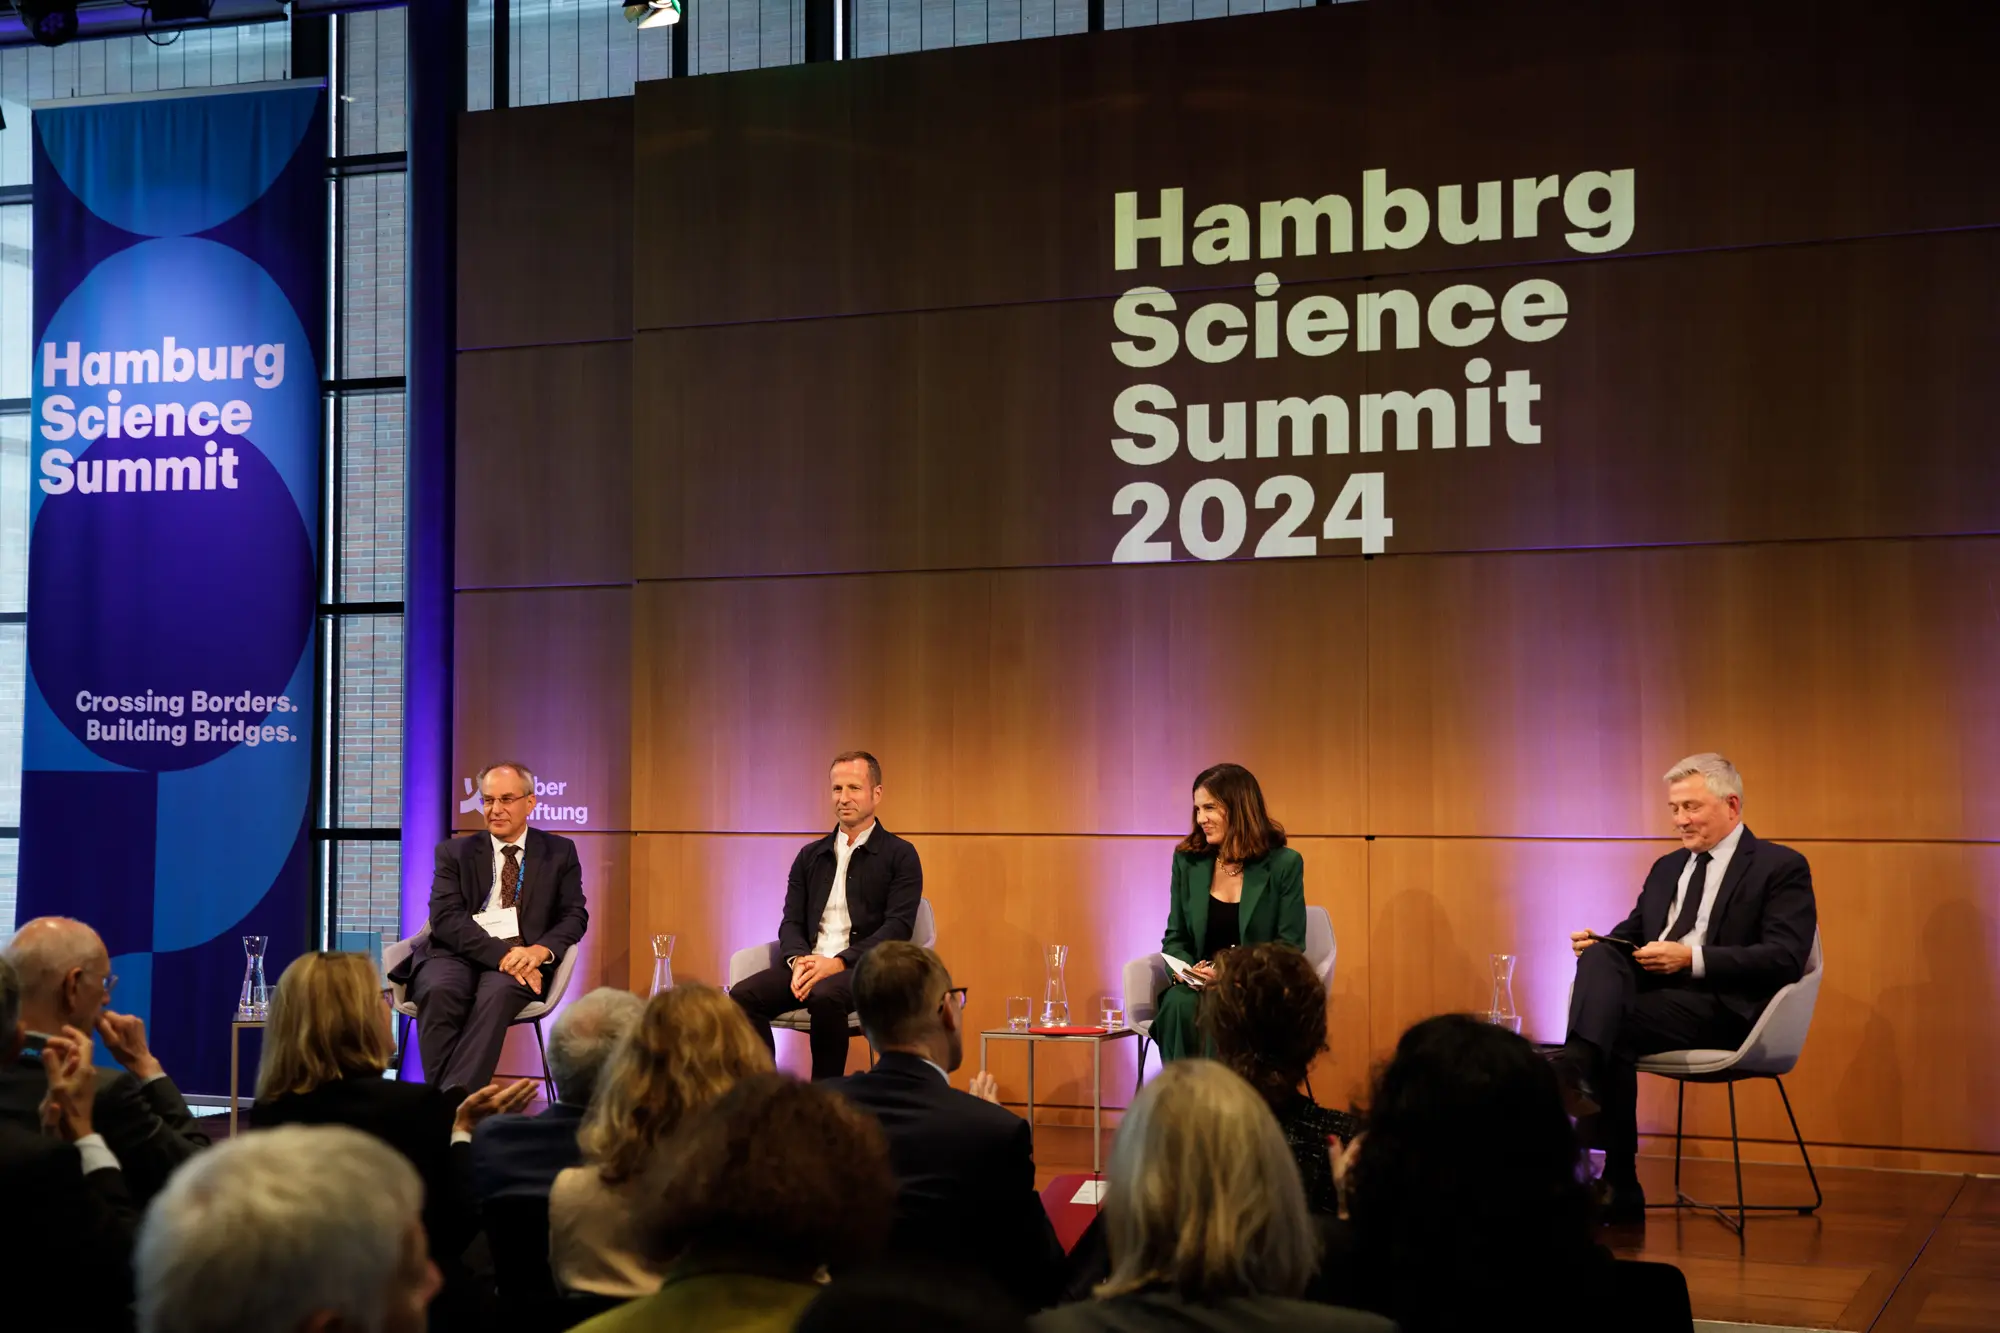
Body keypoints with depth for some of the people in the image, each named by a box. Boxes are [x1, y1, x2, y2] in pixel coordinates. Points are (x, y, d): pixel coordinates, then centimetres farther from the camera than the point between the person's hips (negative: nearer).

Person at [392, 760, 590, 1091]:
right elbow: (445, 918, -2)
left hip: (520, 961, 0)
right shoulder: (454, 852, 12)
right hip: (456, 955, 1)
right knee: (439, 991, -34)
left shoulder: (560, 853, 15)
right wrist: (502, 953, -18)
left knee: (498, 993, -36)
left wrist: (541, 950, -16)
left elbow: (574, 915, 7)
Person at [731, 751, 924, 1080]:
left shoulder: (900, 855, 4)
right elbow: (791, 921, 14)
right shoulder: (810, 856, 20)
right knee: (743, 995, -23)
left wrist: (838, 963, -18)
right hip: (810, 964, 5)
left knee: (825, 996, -38)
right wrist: (799, 960, -10)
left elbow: (898, 928, -7)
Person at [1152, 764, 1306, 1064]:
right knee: (1180, 1006, -32)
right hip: (1197, 985, 3)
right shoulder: (1187, 860, 9)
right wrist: (1187, 969, -11)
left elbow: (1290, 947, -2)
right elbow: (1175, 938, 13)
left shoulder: (1284, 864, 0)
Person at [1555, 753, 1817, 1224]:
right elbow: (1630, 935, 23)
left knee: (1614, 1023, -30)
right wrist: (1598, 944, -3)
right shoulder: (1667, 868, 23)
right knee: (1600, 956, -25)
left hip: (1724, 1008, -7)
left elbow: (1785, 958, -10)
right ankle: (1577, 1071, -38)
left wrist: (1693, 959, -19)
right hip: (1652, 989, 7)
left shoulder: (1782, 867, 2)